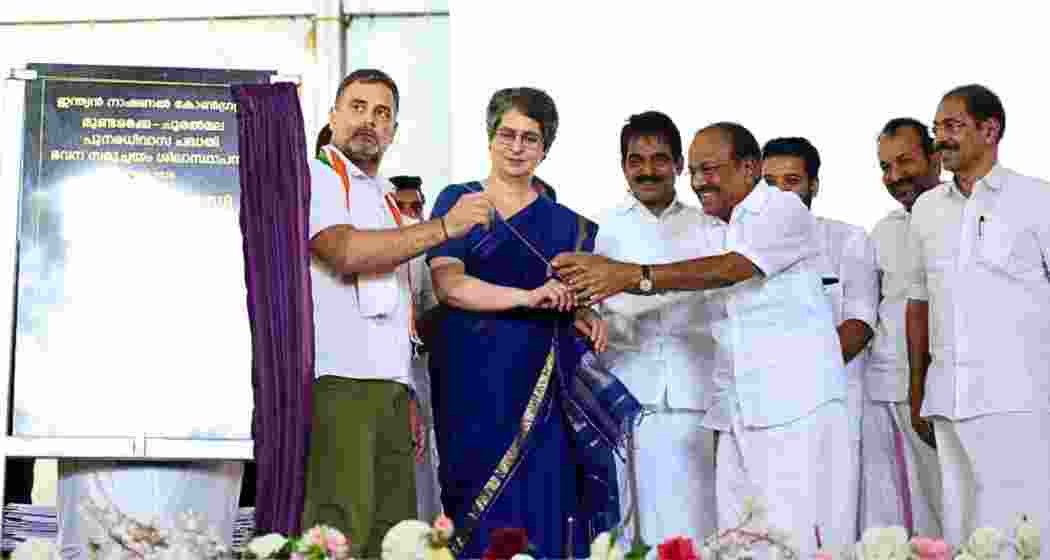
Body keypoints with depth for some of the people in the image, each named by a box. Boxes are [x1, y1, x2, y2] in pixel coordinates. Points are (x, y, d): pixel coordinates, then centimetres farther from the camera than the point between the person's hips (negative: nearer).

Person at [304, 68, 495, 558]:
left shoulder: (385, 199, 26)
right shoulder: (314, 177, 3)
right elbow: (345, 251, -16)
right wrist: (445, 227, -13)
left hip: (389, 388, 8)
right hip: (336, 383, -8)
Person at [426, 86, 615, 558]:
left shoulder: (565, 223, 14)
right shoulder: (458, 201, 6)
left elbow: (583, 298, 19)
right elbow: (448, 285, -8)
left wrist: (585, 315, -6)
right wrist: (529, 297, -20)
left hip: (545, 388, 3)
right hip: (475, 382, -2)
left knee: (546, 510, -2)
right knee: (484, 520, -3)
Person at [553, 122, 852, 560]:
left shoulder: (783, 209, -5)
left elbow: (729, 269, -19)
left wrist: (633, 275, -25)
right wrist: (603, 274, -8)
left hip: (796, 402, -7)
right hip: (738, 409, 7)